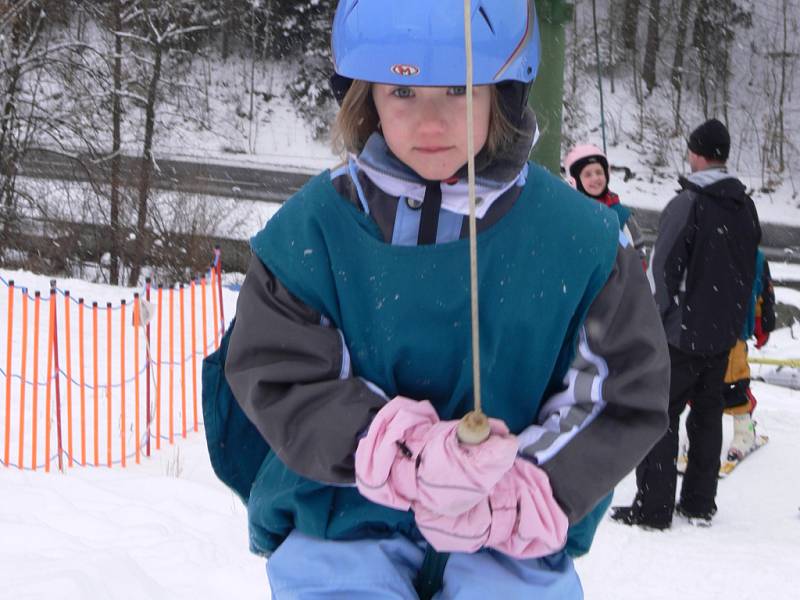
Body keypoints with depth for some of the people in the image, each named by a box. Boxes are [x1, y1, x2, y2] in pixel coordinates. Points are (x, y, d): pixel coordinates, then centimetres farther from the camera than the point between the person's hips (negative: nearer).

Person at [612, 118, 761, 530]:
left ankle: (653, 507, -4)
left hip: (683, 330, -7)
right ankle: (700, 503, 17)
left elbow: (662, 269, -15)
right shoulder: (745, 207, 8)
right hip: (724, 332, 7)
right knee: (708, 414, 13)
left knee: (659, 414, -2)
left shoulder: (688, 202, -15)